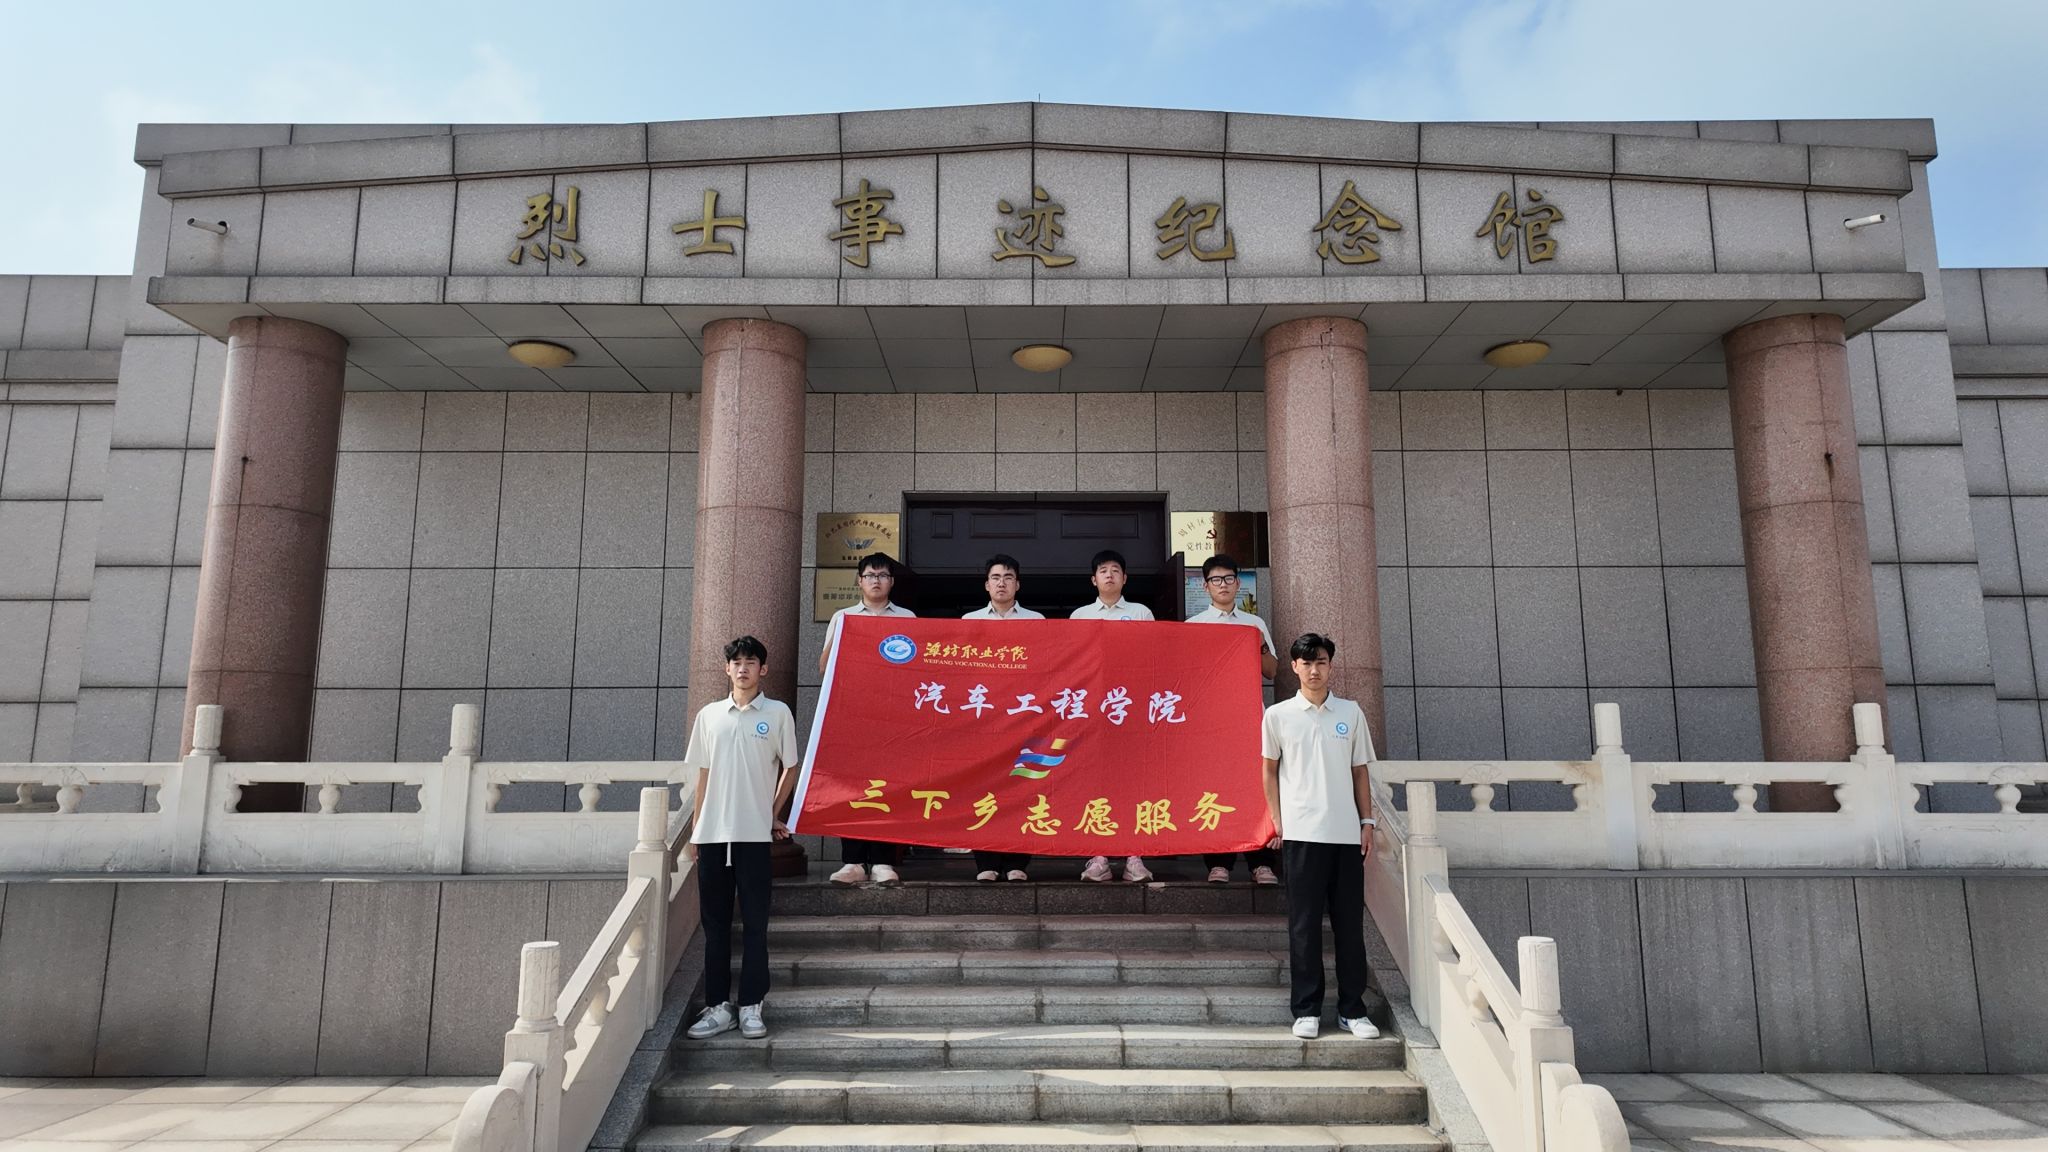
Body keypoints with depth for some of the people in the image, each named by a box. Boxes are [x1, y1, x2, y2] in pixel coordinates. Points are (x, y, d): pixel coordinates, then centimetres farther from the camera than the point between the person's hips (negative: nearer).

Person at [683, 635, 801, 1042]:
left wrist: (773, 813, 6)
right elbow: (704, 775, 13)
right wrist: (695, 832, 11)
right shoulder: (709, 715, 10)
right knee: (714, 923, 7)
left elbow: (790, 768, 9)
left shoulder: (778, 713, 2)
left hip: (753, 833, -3)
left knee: (755, 923, 2)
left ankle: (751, 1007, 10)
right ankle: (718, 1007, 16)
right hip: (712, 833, 3)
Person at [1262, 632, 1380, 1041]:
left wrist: (1367, 821, 6)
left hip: (1347, 833, 2)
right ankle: (1307, 1010, 11)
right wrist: (1278, 820, 1)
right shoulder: (1278, 715, 3)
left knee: (1350, 922, 7)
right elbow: (1270, 770, 8)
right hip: (1301, 833, -2)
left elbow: (1359, 771, 12)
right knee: (1304, 923, 2)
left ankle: (1352, 1009, 17)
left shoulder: (1351, 712, 8)